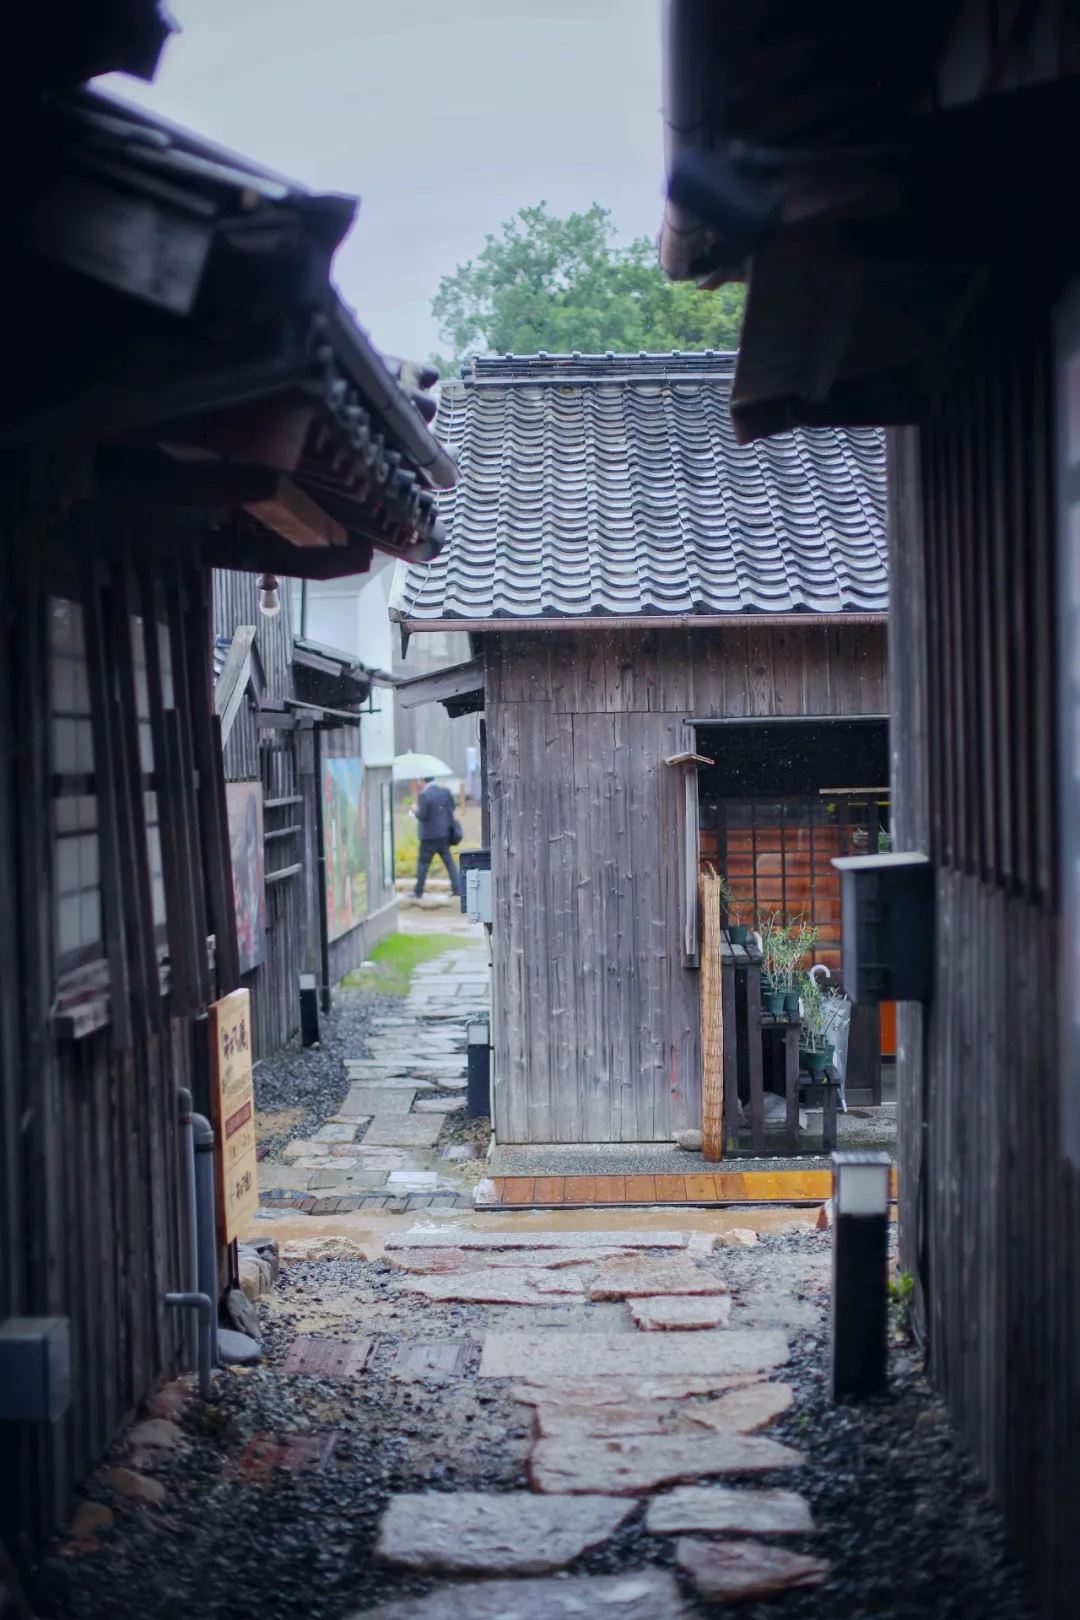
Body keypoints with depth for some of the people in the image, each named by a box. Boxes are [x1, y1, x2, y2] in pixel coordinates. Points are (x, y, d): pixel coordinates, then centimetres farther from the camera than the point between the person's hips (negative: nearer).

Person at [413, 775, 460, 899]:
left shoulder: (424, 795, -16)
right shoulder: (446, 792, 2)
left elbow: (422, 816, -17)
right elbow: (452, 807, 11)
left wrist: (416, 810, 2)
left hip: (429, 836, -5)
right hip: (444, 834, 5)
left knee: (423, 862, 4)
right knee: (449, 861, 11)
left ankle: (418, 892, 8)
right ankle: (456, 888, 8)